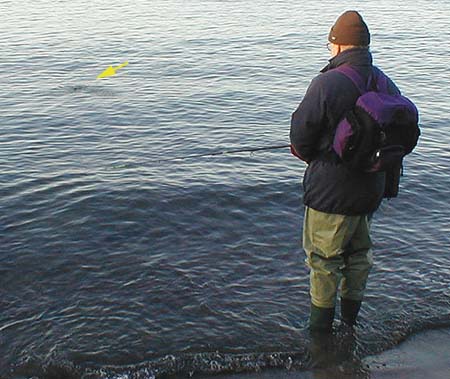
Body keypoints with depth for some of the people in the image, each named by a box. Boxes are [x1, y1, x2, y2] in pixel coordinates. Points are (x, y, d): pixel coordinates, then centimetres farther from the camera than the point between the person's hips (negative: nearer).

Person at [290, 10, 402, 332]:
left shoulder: (327, 84, -21)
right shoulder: (386, 85, 1)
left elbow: (301, 136, -14)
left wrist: (312, 157, 7)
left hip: (331, 189, -6)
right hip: (371, 186, 7)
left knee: (323, 256, 10)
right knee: (359, 251, 22)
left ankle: (321, 320, 24)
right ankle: (351, 315, 37)